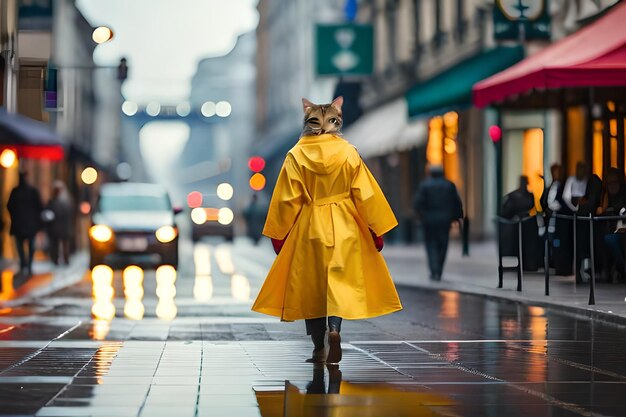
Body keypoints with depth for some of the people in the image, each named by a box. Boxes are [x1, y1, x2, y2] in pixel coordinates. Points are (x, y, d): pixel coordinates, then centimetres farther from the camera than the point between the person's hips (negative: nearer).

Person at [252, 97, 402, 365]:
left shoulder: (296, 156, -6)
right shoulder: (348, 153, -4)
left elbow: (286, 200, -3)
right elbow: (365, 195, -3)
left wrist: (278, 235, 7)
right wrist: (376, 230, 6)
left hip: (308, 229, 0)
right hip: (344, 229, 0)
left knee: (310, 284, 9)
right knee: (340, 280, 3)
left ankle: (319, 348, 12)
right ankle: (334, 328, -22)